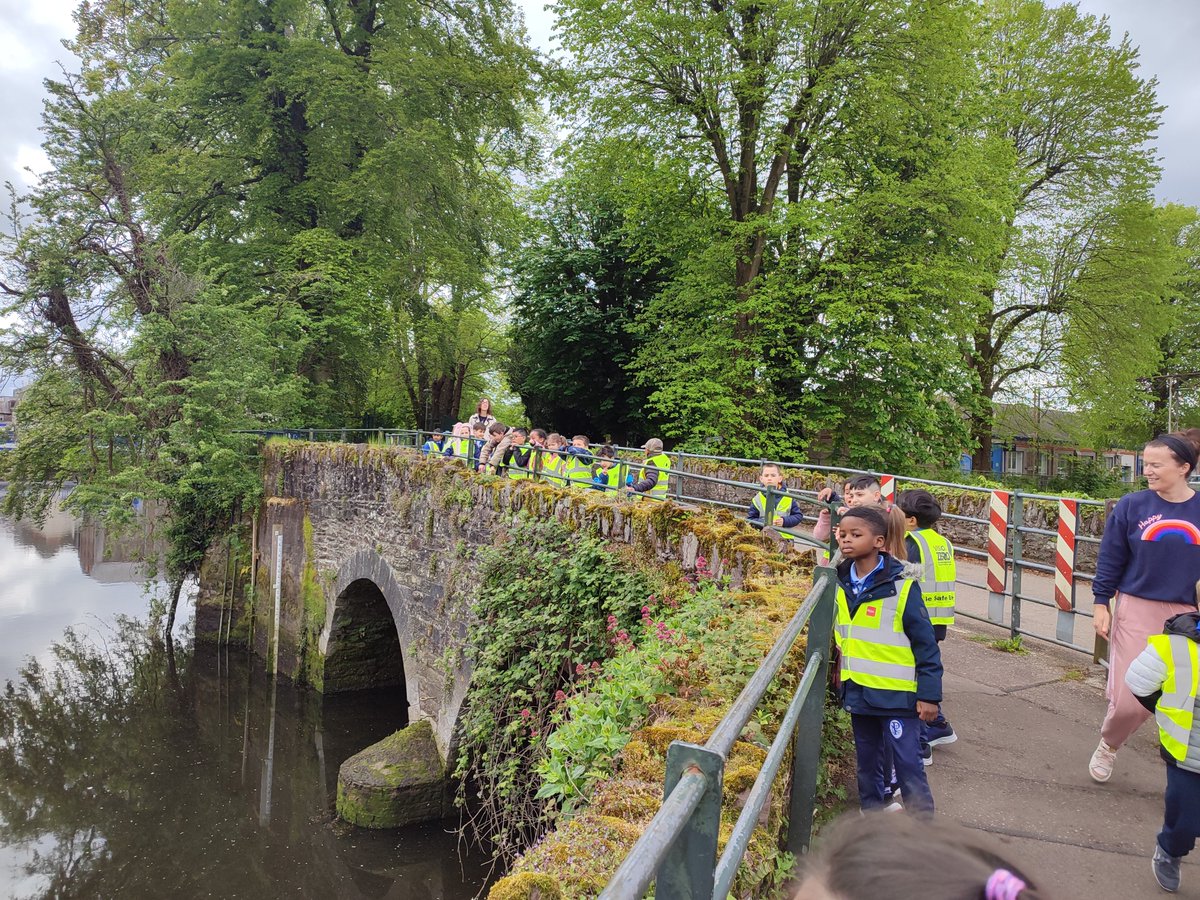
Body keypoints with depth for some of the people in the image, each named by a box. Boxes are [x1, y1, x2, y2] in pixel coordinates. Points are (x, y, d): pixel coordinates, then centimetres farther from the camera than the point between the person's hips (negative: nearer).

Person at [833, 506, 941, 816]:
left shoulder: (902, 585, -15)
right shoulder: (840, 582, 3)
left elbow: (925, 642, -12)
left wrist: (929, 694, -13)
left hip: (897, 694, -6)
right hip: (857, 691, 6)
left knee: (908, 764, 0)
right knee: (867, 763, 18)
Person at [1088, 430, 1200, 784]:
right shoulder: (1132, 506, -3)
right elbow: (1110, 559, 3)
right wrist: (1101, 603, 1)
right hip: (1136, 610, -1)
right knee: (1129, 699, -1)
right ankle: (1108, 745, 29)